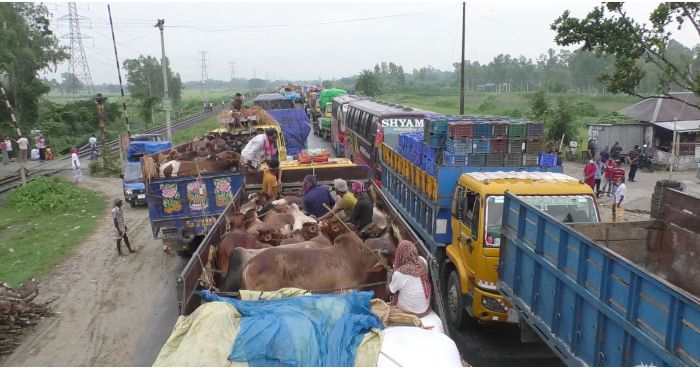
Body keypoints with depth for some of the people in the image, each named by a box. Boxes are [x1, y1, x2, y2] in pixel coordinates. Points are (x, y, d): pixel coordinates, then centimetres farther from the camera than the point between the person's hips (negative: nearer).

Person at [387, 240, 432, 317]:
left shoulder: (399, 274, -26)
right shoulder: (423, 261, -12)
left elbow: (390, 290, -6)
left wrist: (389, 277, 11)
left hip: (410, 312, -5)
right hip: (426, 309, 5)